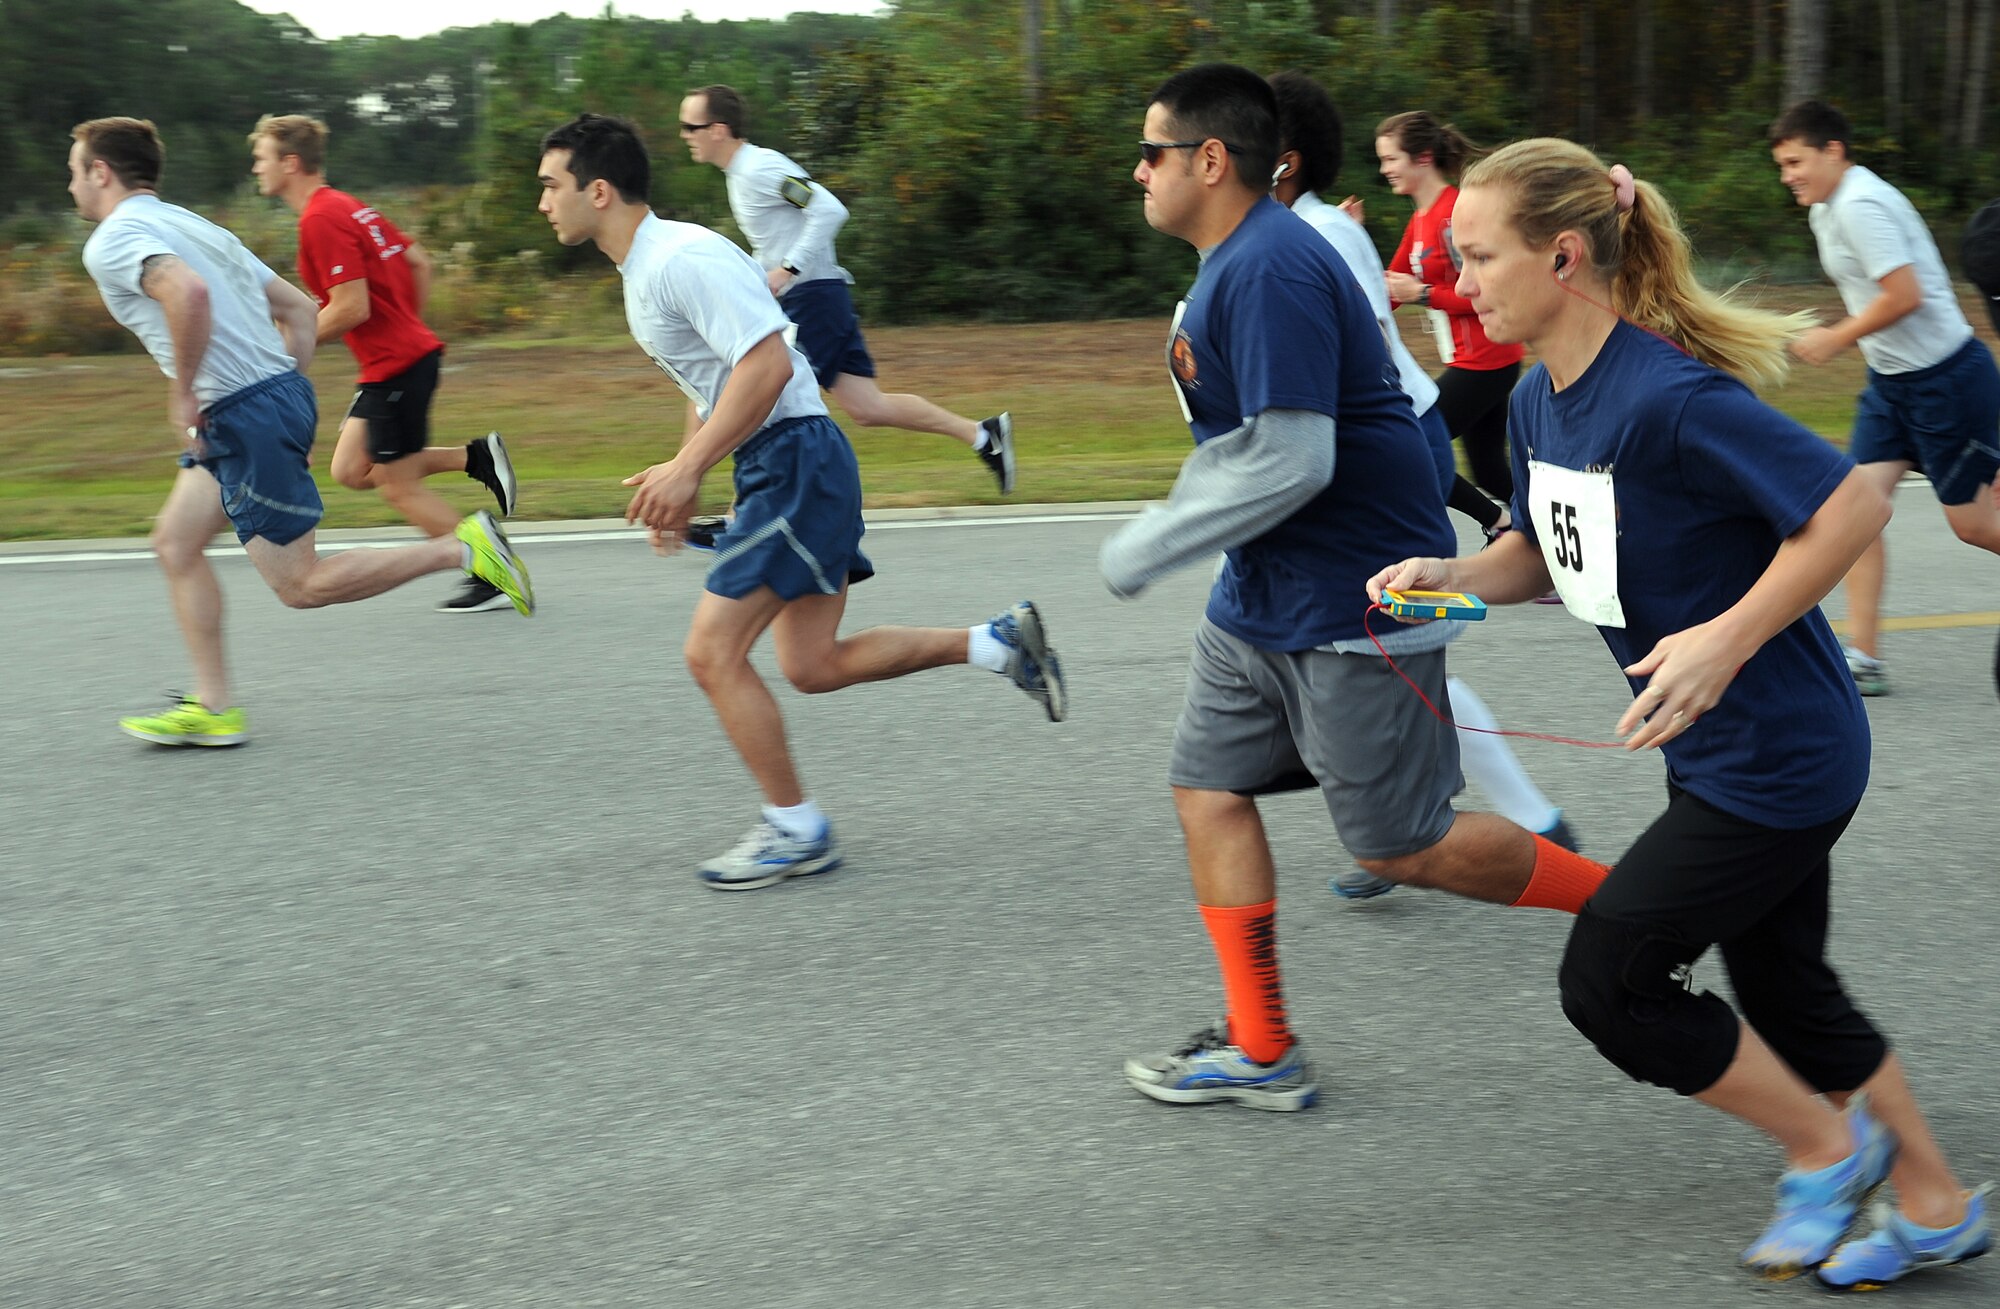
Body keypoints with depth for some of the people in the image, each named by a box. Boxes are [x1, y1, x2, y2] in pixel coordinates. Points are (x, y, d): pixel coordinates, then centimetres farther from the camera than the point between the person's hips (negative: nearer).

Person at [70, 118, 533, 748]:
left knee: (302, 585, -2)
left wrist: (183, 392, -20)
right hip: (282, 391, 10)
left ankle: (463, 548, -6)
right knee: (175, 541, 13)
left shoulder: (111, 242, -9)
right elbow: (298, 307, 20)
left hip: (246, 414, -10)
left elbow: (188, 291, -31)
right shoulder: (193, 225, 20)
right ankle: (212, 709, 12)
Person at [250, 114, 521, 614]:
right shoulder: (349, 207, 13)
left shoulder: (321, 220, -17)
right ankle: (477, 456, 10)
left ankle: (491, 578, 7)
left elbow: (351, 308, -23)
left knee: (398, 486, 1)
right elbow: (419, 262, 19)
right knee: (351, 470, 11)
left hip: (397, 365, -10)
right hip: (410, 351, 10)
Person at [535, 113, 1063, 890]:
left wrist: (688, 469, -24)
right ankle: (999, 642, 15)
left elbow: (767, 364, -25)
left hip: (795, 459, -10)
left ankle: (796, 831, 3)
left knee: (713, 652, -8)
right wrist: (680, 489, 20)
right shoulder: (643, 270, 16)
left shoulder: (682, 259, -16)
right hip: (771, 469, 10)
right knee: (813, 666, 9)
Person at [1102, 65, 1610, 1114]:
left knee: (1400, 848, -3)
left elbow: (1289, 462, -28)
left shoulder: (1271, 271, -22)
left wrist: (1144, 550, -19)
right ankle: (1260, 1053, 15)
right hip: (1263, 599, 11)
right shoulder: (1234, 261, 11)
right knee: (1207, 789, 8)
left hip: (1352, 607, -11)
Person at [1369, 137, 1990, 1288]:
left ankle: (1830, 1147, 17)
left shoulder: (1668, 398, -27)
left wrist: (1726, 640, -30)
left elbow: (1856, 502, -26)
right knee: (1785, 991, 19)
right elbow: (1546, 550, 15)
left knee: (1608, 977, -3)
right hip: (1721, 752, 9)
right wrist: (1457, 579, -6)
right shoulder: (1539, 400, 1)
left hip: (1776, 755, -9)